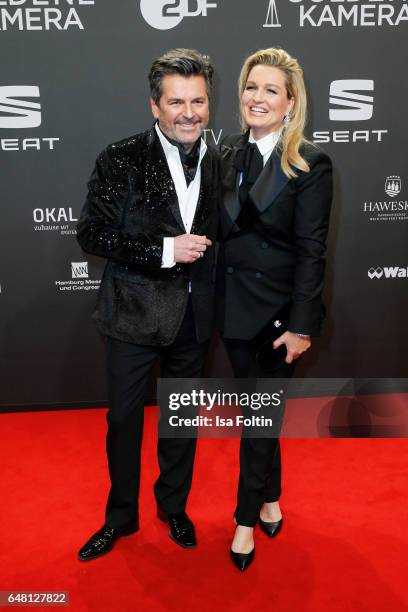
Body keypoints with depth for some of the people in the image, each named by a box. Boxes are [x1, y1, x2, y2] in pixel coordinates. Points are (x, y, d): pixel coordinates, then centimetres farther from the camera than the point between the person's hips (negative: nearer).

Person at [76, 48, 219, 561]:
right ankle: (121, 515, 35)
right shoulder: (121, 160, -11)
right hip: (134, 313, -3)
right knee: (123, 419, 11)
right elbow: (91, 235, -14)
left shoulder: (217, 164, 0)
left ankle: (174, 506, 42)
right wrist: (164, 249, -22)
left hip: (192, 318, 3)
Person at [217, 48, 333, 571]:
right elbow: (220, 232, 6)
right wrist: (213, 298, 4)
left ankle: (247, 519, 25)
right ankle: (269, 501, 37)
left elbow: (311, 251, -12)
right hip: (233, 305, 5)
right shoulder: (227, 153, 4)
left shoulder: (310, 164, -11)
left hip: (277, 308, -5)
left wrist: (302, 326, -15)